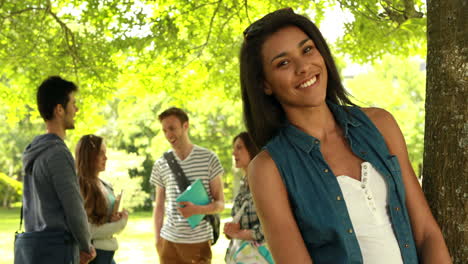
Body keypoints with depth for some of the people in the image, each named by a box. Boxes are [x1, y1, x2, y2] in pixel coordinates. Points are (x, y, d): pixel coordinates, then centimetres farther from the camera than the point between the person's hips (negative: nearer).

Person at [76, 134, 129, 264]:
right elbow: (87, 230, -18)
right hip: (91, 253, -8)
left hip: (108, 253, 8)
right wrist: (120, 223, -10)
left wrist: (117, 219, -4)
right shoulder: (80, 188, -13)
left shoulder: (106, 186, 12)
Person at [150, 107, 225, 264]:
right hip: (169, 242, 2)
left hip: (199, 242, -2)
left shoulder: (208, 158, -2)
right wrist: (157, 240, 4)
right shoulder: (160, 165, 7)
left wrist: (197, 209, -20)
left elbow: (220, 204, -1)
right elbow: (159, 207, 12)